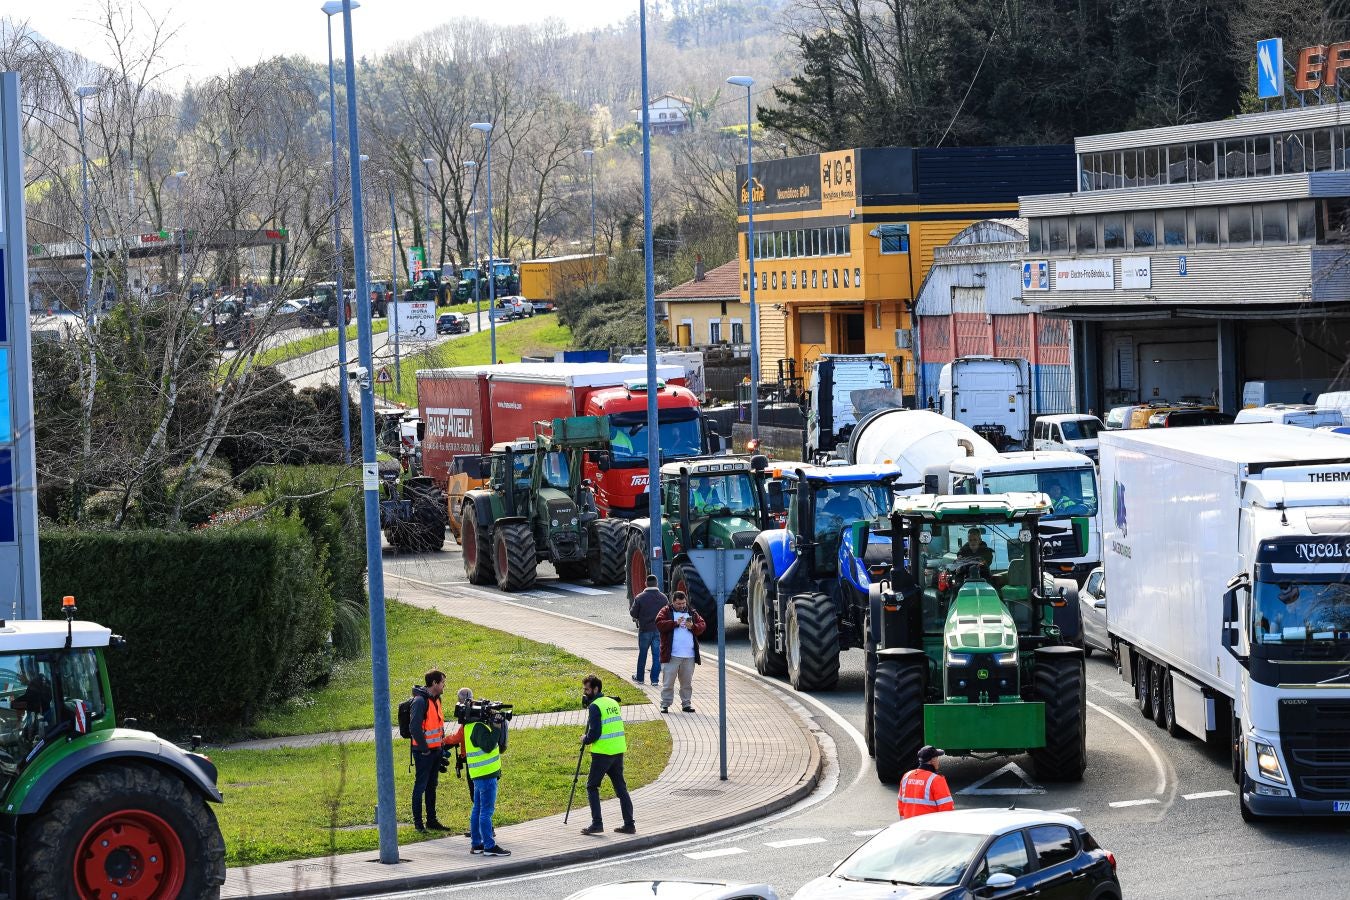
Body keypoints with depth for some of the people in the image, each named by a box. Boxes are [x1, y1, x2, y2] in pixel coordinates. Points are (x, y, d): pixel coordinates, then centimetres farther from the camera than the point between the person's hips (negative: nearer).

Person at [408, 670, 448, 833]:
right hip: (424, 752, -9)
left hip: (436, 750, 9)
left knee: (432, 786, 15)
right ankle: (417, 822, 4)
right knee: (420, 786, -1)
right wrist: (424, 748, -17)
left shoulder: (436, 699, 11)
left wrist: (442, 743, 15)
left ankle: (432, 820, 22)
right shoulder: (420, 700, -18)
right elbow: (414, 727, -22)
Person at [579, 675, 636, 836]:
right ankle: (629, 824, 8)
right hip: (619, 750, 7)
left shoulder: (595, 706, -11)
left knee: (592, 786, 3)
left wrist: (585, 740, 3)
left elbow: (595, 732, -18)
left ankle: (597, 823, -5)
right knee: (620, 787, 11)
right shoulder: (613, 702, 13)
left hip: (602, 752, -7)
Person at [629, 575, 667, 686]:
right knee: (657, 655, 5)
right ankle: (655, 680, 4)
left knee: (642, 654, 12)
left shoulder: (640, 598, -10)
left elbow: (633, 613, -5)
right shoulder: (663, 598, -3)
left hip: (645, 630, -1)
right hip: (659, 631, 1)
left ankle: (639, 678, 21)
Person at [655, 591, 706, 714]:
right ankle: (665, 705, 2)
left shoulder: (692, 613, 15)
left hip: (689, 656, 4)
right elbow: (659, 624, -9)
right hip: (671, 655, -4)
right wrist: (675, 623, -17)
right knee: (668, 682, -3)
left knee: (687, 682, 9)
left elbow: (702, 625, 10)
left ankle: (686, 704, 17)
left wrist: (693, 626, -10)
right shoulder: (666, 612, 5)